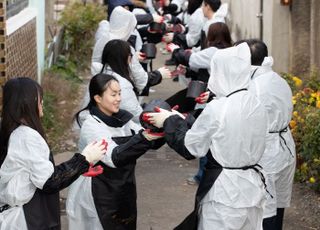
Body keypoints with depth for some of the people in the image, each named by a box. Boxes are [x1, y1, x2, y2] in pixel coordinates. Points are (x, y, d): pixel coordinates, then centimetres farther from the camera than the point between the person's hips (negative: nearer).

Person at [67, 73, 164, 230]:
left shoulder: (122, 119, 6)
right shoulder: (91, 125, -16)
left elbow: (151, 142, 3)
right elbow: (114, 157, -29)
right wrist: (143, 138, -41)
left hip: (123, 196, 7)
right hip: (99, 199, -7)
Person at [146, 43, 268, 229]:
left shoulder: (217, 109, -17)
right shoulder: (257, 106, 1)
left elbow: (190, 147, -8)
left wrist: (169, 121, 8)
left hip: (224, 190, -6)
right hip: (252, 186, 6)